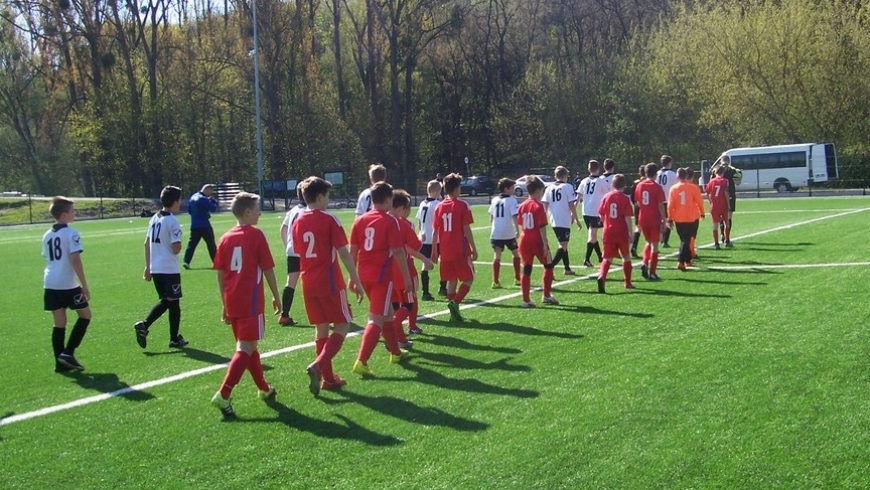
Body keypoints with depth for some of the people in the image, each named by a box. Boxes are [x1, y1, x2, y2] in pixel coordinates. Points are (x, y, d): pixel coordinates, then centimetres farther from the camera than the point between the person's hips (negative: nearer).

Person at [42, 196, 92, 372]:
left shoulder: (47, 235, 12)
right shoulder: (71, 233, -10)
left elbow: (48, 260, 17)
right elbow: (75, 261, -15)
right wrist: (84, 286, -12)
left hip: (50, 284, 7)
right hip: (68, 284, -7)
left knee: (59, 322, 10)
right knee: (85, 315, 9)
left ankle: (60, 362, 9)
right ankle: (68, 353, 1)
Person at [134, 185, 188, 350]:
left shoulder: (154, 219, 9)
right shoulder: (172, 221, -14)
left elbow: (147, 243, 13)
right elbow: (176, 248, -19)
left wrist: (148, 266, 19)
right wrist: (179, 245, 5)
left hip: (155, 268, 7)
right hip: (170, 269, -7)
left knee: (164, 301, 18)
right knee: (174, 303, 6)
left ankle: (143, 325, 1)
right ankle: (175, 339, 13)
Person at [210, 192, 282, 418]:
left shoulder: (226, 238, 8)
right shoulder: (257, 235, -7)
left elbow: (220, 275, 9)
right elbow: (268, 270, -6)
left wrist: (225, 305, 16)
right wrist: (276, 297, 6)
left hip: (232, 302, 7)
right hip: (251, 302, -7)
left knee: (247, 345, 19)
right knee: (245, 349, -6)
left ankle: (264, 389, 32)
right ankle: (223, 395, -17)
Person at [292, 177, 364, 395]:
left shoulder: (298, 222, 6)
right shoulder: (329, 220, -11)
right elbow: (344, 254, -13)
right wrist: (356, 281, -8)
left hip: (308, 283, 6)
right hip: (330, 282, -6)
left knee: (321, 328, 13)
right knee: (342, 325, 3)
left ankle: (327, 377, 15)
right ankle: (317, 365, -16)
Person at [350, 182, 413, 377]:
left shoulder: (360, 220, 7)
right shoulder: (390, 221, -10)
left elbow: (353, 251, 9)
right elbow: (398, 252, -13)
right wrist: (407, 278, -6)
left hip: (364, 275, 7)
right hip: (382, 275, -7)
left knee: (387, 313, 24)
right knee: (376, 319, -7)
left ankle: (395, 352, 37)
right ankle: (361, 362, -17)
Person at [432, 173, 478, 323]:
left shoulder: (440, 207, 6)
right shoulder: (462, 205, -8)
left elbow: (436, 232, 7)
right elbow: (467, 230, -10)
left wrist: (434, 252, 14)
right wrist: (474, 249, -2)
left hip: (445, 251, 5)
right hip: (460, 251, -5)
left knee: (451, 281, 13)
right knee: (468, 279, 6)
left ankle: (454, 313, 10)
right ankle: (455, 302, -16)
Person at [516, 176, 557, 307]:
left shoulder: (522, 205, 8)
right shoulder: (538, 206, -13)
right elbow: (542, 227, -16)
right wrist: (545, 245, -15)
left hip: (525, 241, 6)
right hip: (537, 242, -6)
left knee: (526, 270, 7)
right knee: (548, 266, 12)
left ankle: (526, 300, 6)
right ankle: (546, 296, 13)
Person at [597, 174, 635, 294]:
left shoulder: (606, 197, 1)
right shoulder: (625, 199, -8)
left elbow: (602, 216, 7)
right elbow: (628, 218, -11)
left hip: (608, 233, 2)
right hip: (622, 233, -2)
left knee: (608, 258, 2)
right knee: (626, 257, 16)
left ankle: (602, 276, -24)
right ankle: (628, 282, 24)